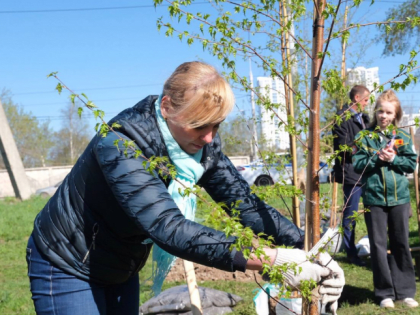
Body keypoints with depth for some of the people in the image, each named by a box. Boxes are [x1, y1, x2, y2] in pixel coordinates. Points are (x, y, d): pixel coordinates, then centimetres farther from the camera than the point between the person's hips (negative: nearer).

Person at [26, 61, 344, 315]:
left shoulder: (201, 144, -13)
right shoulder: (122, 145, -35)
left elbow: (243, 201, -13)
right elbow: (171, 230, -44)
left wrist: (307, 247, -27)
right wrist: (271, 261, -48)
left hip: (120, 270, 7)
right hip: (67, 267, -7)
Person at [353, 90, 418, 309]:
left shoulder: (402, 137, 5)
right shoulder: (365, 137, 2)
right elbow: (358, 165, -3)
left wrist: (393, 159, -12)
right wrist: (377, 159, -16)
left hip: (399, 196, 1)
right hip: (374, 197, -1)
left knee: (401, 244, 8)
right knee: (378, 244, 3)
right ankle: (384, 292, 12)